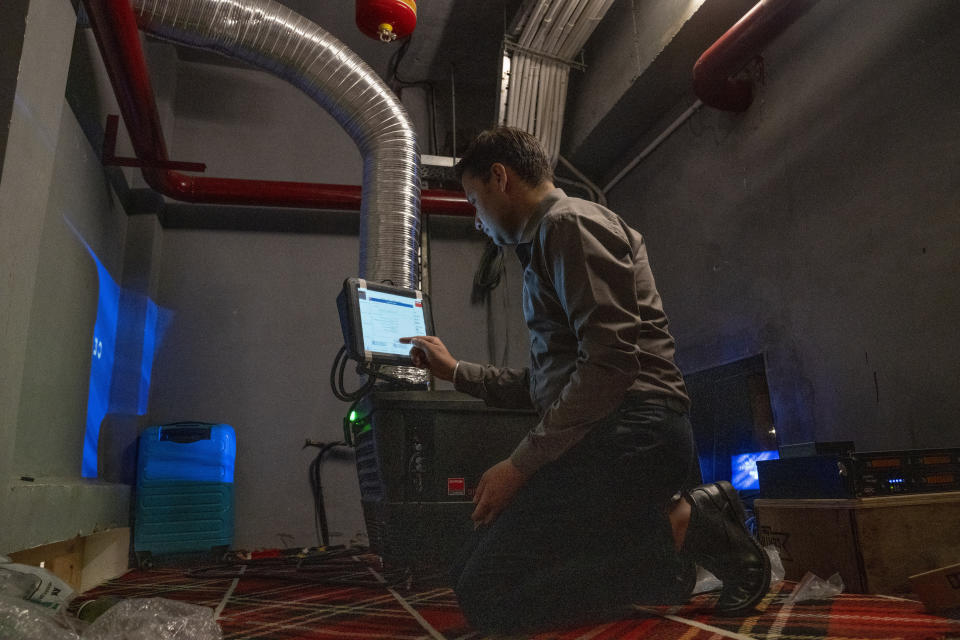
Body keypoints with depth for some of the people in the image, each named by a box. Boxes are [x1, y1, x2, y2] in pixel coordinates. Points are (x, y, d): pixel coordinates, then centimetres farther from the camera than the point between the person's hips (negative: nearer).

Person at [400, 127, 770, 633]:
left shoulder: (570, 222, -4)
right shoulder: (546, 241, 27)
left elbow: (611, 363, -18)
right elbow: (545, 384, 30)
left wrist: (521, 463, -15)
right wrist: (456, 372, 30)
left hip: (630, 431, -10)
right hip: (603, 437, 10)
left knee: (486, 595, -17)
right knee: (469, 573, 5)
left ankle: (681, 525, -9)